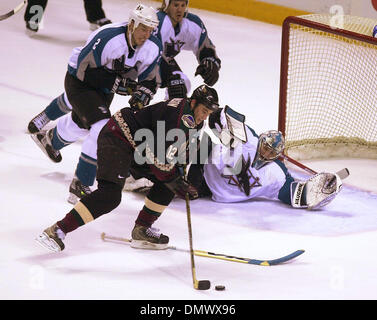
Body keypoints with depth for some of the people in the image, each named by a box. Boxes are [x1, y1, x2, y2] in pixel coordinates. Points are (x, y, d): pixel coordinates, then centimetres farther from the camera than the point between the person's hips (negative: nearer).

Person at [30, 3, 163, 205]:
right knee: (103, 128, -25)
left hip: (104, 88, 8)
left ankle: (50, 141, 65)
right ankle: (80, 186, -19)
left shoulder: (153, 48, -14)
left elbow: (151, 81, -3)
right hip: (78, 81, -7)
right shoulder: (107, 38, -34)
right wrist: (116, 82, -32)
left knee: (81, 123, 30)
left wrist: (142, 94, -24)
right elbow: (83, 70, -30)